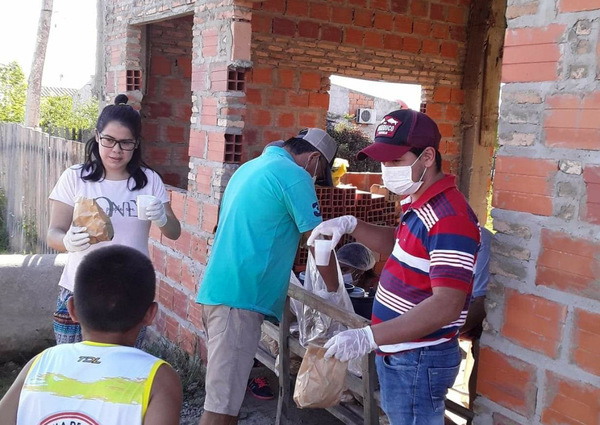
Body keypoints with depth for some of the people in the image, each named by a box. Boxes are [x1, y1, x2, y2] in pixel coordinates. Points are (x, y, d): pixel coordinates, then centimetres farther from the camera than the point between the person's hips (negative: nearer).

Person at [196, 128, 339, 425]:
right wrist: (334, 291, 9)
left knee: (227, 390, 16)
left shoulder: (251, 167, 20)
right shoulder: (294, 176, -8)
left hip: (219, 289, 10)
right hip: (238, 296, -10)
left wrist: (287, 281, 32)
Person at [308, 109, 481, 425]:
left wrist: (369, 337, -36)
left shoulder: (449, 218, -25)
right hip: (398, 353, 10)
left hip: (418, 362, -10)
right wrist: (351, 225, 5)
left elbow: (446, 306, -30)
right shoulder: (419, 204, 6)